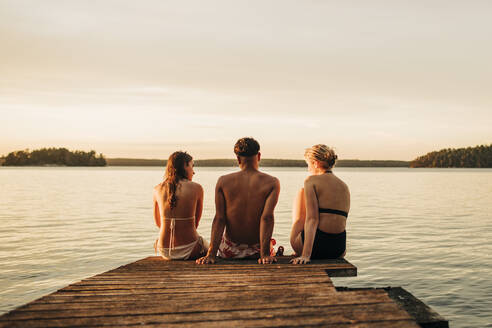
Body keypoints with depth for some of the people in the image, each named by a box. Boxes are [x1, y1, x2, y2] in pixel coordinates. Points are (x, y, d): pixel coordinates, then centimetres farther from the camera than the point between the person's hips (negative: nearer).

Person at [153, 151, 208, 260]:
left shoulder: (157, 189, 0)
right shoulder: (196, 188, -7)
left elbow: (158, 223, 13)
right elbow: (195, 223, 5)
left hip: (164, 251, 4)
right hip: (188, 250, -3)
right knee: (207, 249, 33)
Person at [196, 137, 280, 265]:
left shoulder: (223, 181, -6)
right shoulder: (271, 182, -10)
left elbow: (219, 218, -11)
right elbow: (267, 217, -20)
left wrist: (211, 254, -13)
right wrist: (264, 254, -22)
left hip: (229, 252, 1)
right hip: (257, 251, 0)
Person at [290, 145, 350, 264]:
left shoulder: (311, 180, -4)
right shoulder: (345, 187, 14)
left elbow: (312, 219, -15)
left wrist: (305, 255, -21)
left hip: (317, 245, -6)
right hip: (339, 248, 7)